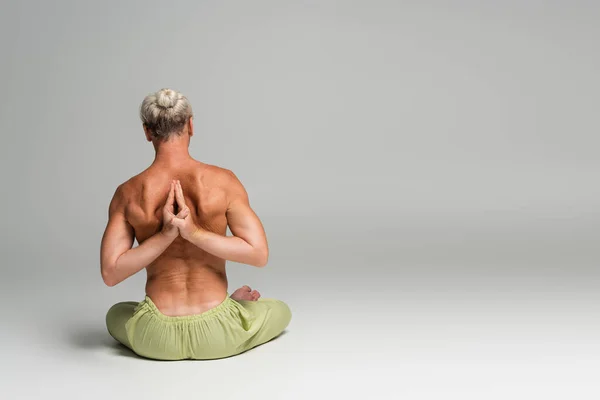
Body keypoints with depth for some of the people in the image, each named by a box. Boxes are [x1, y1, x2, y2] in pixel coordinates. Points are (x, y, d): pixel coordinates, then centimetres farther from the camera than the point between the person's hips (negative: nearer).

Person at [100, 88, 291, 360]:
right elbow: (259, 254, -14)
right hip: (215, 335, 0)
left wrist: (165, 235, -15)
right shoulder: (223, 181, -10)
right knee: (280, 310, 31)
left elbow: (109, 273, -9)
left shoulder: (127, 193, -6)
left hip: (156, 339, 1)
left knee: (116, 314, 41)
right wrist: (195, 233, -18)